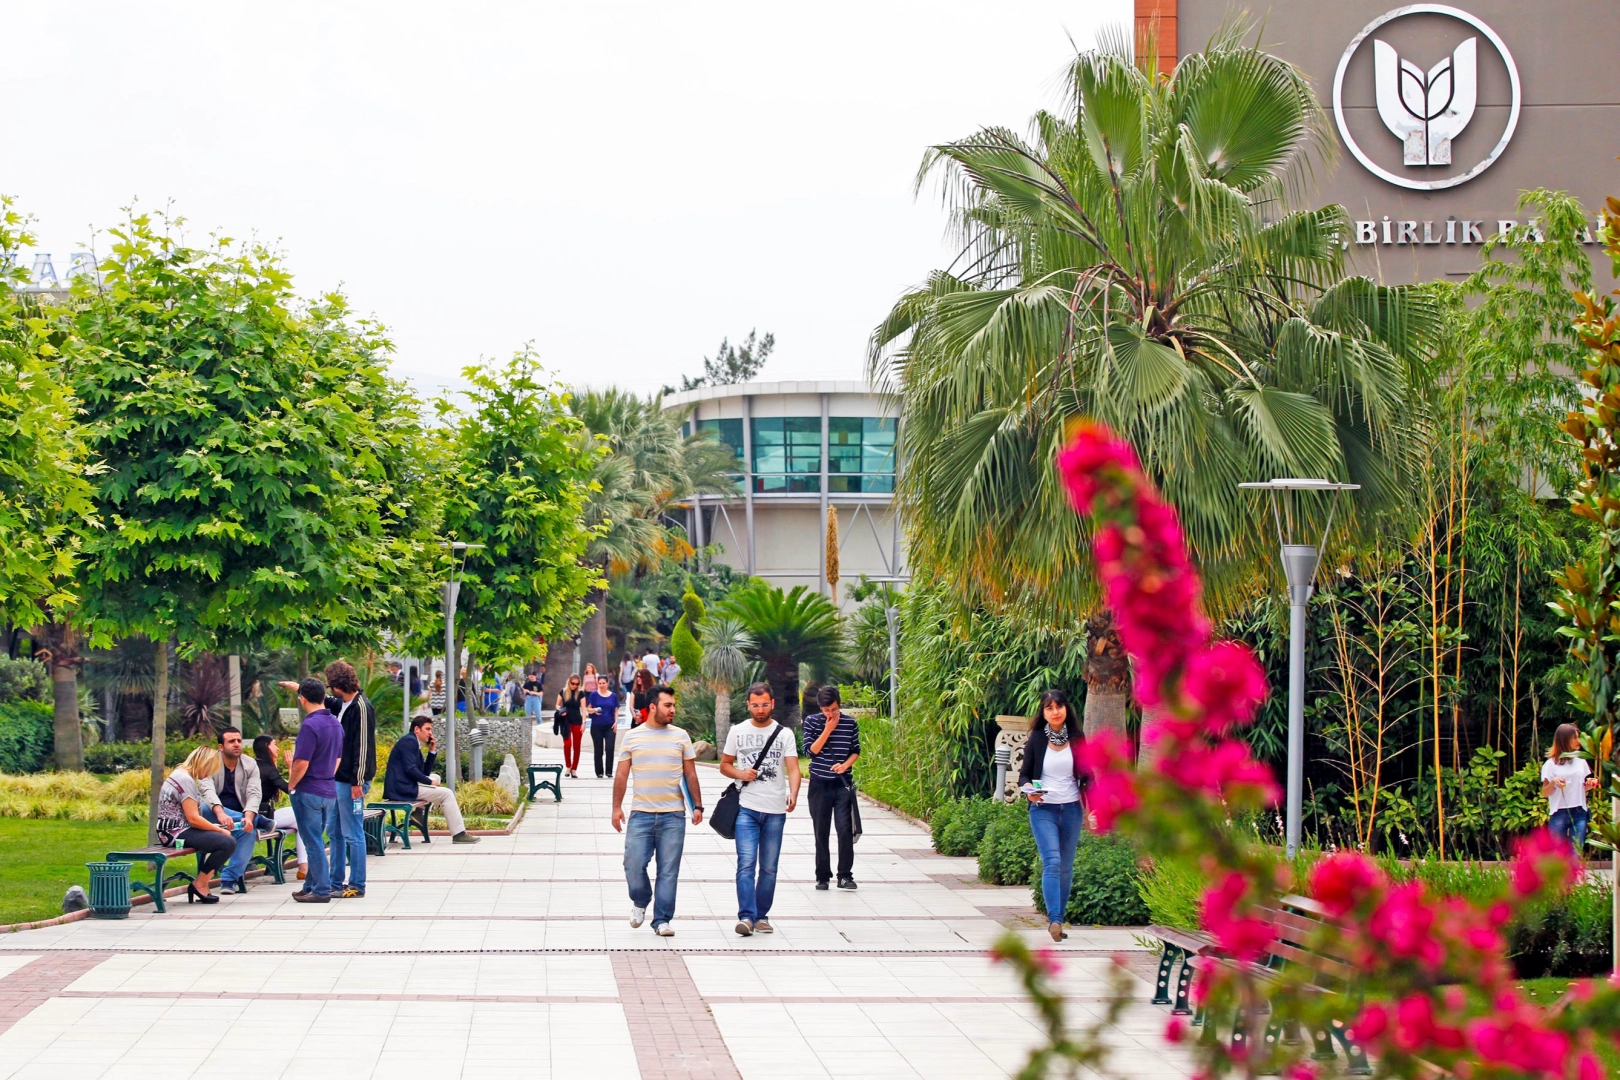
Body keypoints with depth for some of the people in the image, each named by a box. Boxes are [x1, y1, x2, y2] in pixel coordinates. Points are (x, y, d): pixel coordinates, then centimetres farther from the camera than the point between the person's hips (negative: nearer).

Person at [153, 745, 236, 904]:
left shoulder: (181, 774, 15)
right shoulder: (185, 780, -17)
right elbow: (193, 818, -21)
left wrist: (214, 826, 10)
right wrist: (220, 830, -9)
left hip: (174, 830, 11)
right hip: (177, 833, -11)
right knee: (228, 843, -19)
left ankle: (202, 882, 17)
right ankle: (199, 885, -7)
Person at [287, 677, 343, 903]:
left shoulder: (310, 725, -19)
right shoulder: (335, 724, 8)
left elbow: (301, 764, -21)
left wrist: (291, 785, -7)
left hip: (308, 791, -8)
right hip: (329, 790, 8)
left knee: (313, 842, -2)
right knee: (315, 841, 17)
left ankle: (321, 890, 0)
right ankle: (311, 886, 23)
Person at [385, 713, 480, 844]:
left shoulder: (413, 743, 19)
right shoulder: (409, 741, -11)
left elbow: (425, 772, 19)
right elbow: (410, 769, -21)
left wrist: (432, 751, 11)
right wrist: (430, 782, -11)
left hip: (404, 786, 10)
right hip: (403, 788, -10)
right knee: (446, 793, -8)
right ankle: (458, 834, -10)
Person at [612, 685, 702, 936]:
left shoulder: (680, 736, 7)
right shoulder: (632, 737, 5)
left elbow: (690, 774, 10)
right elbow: (621, 775, 8)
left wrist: (697, 806, 5)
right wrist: (617, 807, 3)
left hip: (673, 814, 0)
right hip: (641, 813, 0)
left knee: (668, 871, 0)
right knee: (634, 864, -6)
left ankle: (661, 920, 6)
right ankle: (640, 901, 23)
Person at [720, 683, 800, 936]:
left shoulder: (784, 734, 4)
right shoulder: (738, 732, 7)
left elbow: (793, 768, -6)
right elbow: (724, 765, 15)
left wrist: (793, 794, -26)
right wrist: (740, 774, -7)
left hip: (775, 810, 1)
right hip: (746, 808, -1)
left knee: (769, 867, 6)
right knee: (746, 863, -13)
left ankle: (762, 915, 17)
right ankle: (746, 917, -18)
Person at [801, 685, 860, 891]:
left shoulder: (850, 723, 3)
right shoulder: (812, 721, -1)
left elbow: (856, 751, 8)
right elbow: (811, 750, -9)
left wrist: (845, 765, -10)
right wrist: (828, 730, -15)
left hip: (843, 784, 0)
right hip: (819, 785, 0)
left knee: (845, 829, -9)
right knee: (821, 832, 4)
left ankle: (845, 875, -4)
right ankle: (822, 877, 11)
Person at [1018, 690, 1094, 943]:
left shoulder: (1077, 740, 4)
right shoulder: (1036, 739, -1)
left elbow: (1087, 776, 11)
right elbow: (1024, 774, 4)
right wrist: (1028, 788, -18)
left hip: (1071, 809, 3)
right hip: (1043, 809, -3)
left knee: (1066, 867, 5)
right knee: (1052, 862, -17)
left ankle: (1058, 920, 14)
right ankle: (1054, 920, -25)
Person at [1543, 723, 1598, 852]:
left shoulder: (1581, 761, 12)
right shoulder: (1551, 764, 0)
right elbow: (1544, 793, 0)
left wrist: (1589, 785, -3)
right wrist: (1553, 783, -20)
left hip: (1579, 813, 3)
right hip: (1559, 814, -3)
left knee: (1576, 854, -1)